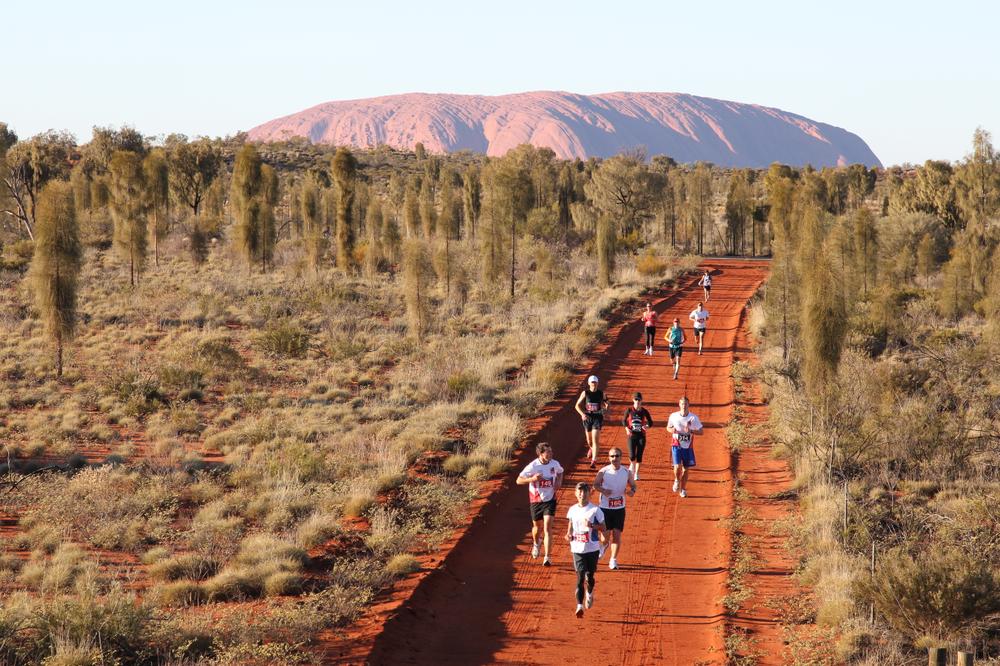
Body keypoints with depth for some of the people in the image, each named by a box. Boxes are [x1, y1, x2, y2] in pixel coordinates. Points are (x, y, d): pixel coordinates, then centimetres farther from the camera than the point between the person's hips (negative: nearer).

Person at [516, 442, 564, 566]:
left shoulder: (555, 464, -6)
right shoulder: (533, 466, -16)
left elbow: (560, 472, 18)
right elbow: (519, 480, -12)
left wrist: (558, 482, -2)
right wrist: (532, 479, -29)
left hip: (550, 500, 1)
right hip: (536, 500, -1)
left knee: (547, 528, -11)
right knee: (538, 527, 16)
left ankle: (547, 558, -10)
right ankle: (536, 543, 53)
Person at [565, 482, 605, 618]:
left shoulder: (595, 510, -6)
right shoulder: (573, 510, 5)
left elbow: (603, 528, -4)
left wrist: (592, 525, -22)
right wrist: (569, 534, -1)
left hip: (592, 549, -1)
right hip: (577, 549, 1)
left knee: (590, 576, 10)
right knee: (580, 577, -8)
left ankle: (590, 594, 42)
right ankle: (579, 605, -12)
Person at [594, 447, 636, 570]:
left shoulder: (627, 472, -2)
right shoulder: (603, 471, -7)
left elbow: (633, 485, 9)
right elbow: (595, 484, 2)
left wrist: (632, 491, -14)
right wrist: (603, 490, -18)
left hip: (620, 508, 1)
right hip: (605, 508, -1)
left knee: (617, 535, -1)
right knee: (606, 534, 0)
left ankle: (613, 559, 13)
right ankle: (604, 545, 37)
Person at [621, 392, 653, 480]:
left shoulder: (644, 411, -1)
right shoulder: (629, 410, -2)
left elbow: (650, 422, 5)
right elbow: (624, 420, 10)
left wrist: (647, 426, -17)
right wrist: (627, 428, -8)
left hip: (641, 436, 1)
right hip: (632, 435, -1)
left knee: (639, 456, 1)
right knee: (632, 456, -8)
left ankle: (636, 473, 17)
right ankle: (632, 466, 27)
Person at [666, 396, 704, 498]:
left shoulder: (693, 418, -6)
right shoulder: (673, 416, -3)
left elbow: (701, 431, -2)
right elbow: (668, 427, 12)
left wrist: (691, 431, -21)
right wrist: (671, 430, -12)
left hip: (688, 447, 1)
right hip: (677, 446, -1)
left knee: (685, 469, 8)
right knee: (677, 466, -16)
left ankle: (683, 489, 24)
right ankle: (677, 480, 16)